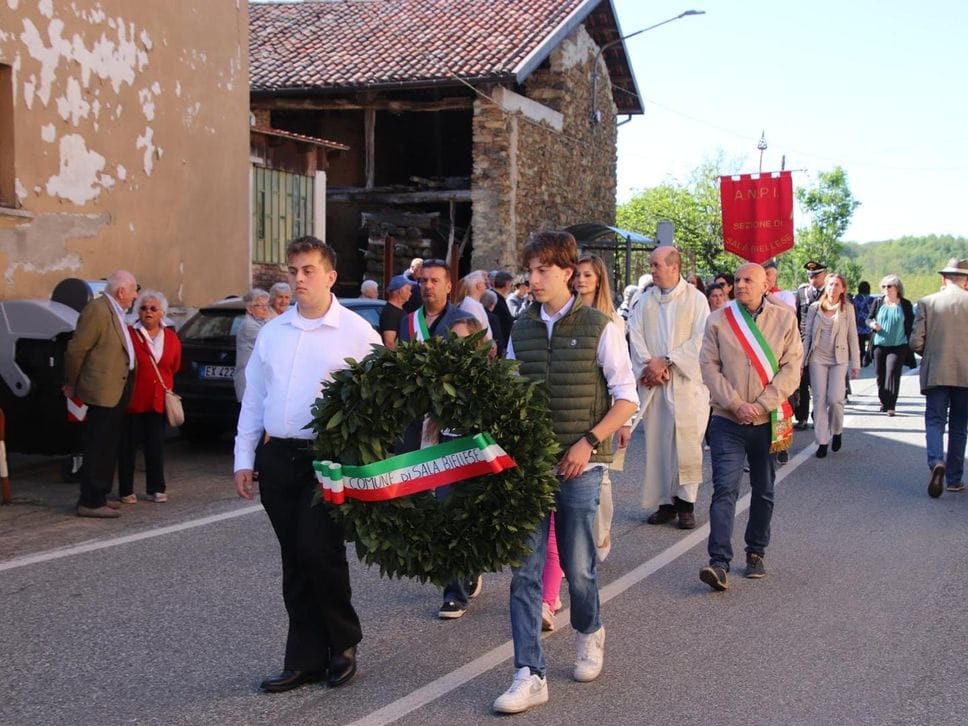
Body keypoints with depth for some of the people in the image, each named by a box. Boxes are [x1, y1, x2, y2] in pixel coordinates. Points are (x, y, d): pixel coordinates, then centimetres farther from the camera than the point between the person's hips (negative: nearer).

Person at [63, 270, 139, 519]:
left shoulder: (115, 312, 15)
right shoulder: (97, 310, -15)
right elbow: (76, 349, -15)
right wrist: (72, 384, -4)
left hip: (117, 391, 10)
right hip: (104, 392, -10)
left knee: (108, 448, 15)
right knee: (98, 448, -5)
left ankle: (98, 496, 23)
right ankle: (90, 502, 0)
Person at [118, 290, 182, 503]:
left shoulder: (171, 338, 6)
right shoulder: (129, 334, -9)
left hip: (158, 400, 4)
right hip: (133, 399, -4)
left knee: (156, 446, 8)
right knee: (128, 445, 2)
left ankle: (155, 489, 16)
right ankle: (126, 490, 10)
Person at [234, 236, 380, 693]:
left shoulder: (357, 333, -4)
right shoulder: (272, 333, 13)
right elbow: (253, 399, 16)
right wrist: (244, 458, 11)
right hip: (277, 457, 5)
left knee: (319, 551, -11)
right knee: (295, 561, 9)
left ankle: (343, 644, 13)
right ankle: (306, 659, 18)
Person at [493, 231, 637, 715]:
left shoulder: (599, 328, -4)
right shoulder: (520, 330, 8)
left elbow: (627, 399, -3)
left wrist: (588, 443, -12)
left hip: (579, 466, -3)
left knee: (578, 566, 6)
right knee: (525, 570, -1)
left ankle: (589, 633, 37)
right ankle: (530, 675, 3)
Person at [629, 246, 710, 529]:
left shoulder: (695, 299, -1)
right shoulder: (645, 301, 11)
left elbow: (700, 339, -8)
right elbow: (635, 335, 4)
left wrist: (666, 361, -12)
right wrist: (649, 366, -12)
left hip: (686, 382, -4)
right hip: (654, 384, 4)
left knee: (686, 443, -5)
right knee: (657, 442, 4)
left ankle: (686, 502, 4)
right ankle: (666, 502, 12)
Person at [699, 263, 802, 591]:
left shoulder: (784, 318, 1)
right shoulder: (718, 319, 1)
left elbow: (792, 367, -4)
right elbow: (709, 366, -3)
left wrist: (762, 405, -13)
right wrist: (735, 404, -13)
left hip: (768, 422, 1)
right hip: (727, 420, -1)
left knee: (763, 492, 12)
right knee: (725, 490, -10)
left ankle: (756, 554, 26)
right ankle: (719, 562, -13)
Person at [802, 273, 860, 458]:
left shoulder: (847, 309, 4)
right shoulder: (815, 308, 5)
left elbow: (852, 337, 6)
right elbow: (808, 335, 8)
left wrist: (855, 363, 3)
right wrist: (802, 361, 5)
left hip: (839, 359, -1)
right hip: (818, 358, 1)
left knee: (835, 399, -11)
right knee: (819, 400, -1)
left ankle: (837, 432, 16)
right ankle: (822, 441, 6)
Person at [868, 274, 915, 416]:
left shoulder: (906, 304, 0)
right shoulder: (878, 303, 5)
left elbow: (910, 325, 4)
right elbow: (869, 319, 10)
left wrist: (909, 342, 0)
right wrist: (872, 324, -13)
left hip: (898, 346, -3)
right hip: (879, 345, 3)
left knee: (893, 373, -14)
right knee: (880, 374, 7)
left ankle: (891, 406, -15)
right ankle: (884, 402, 22)